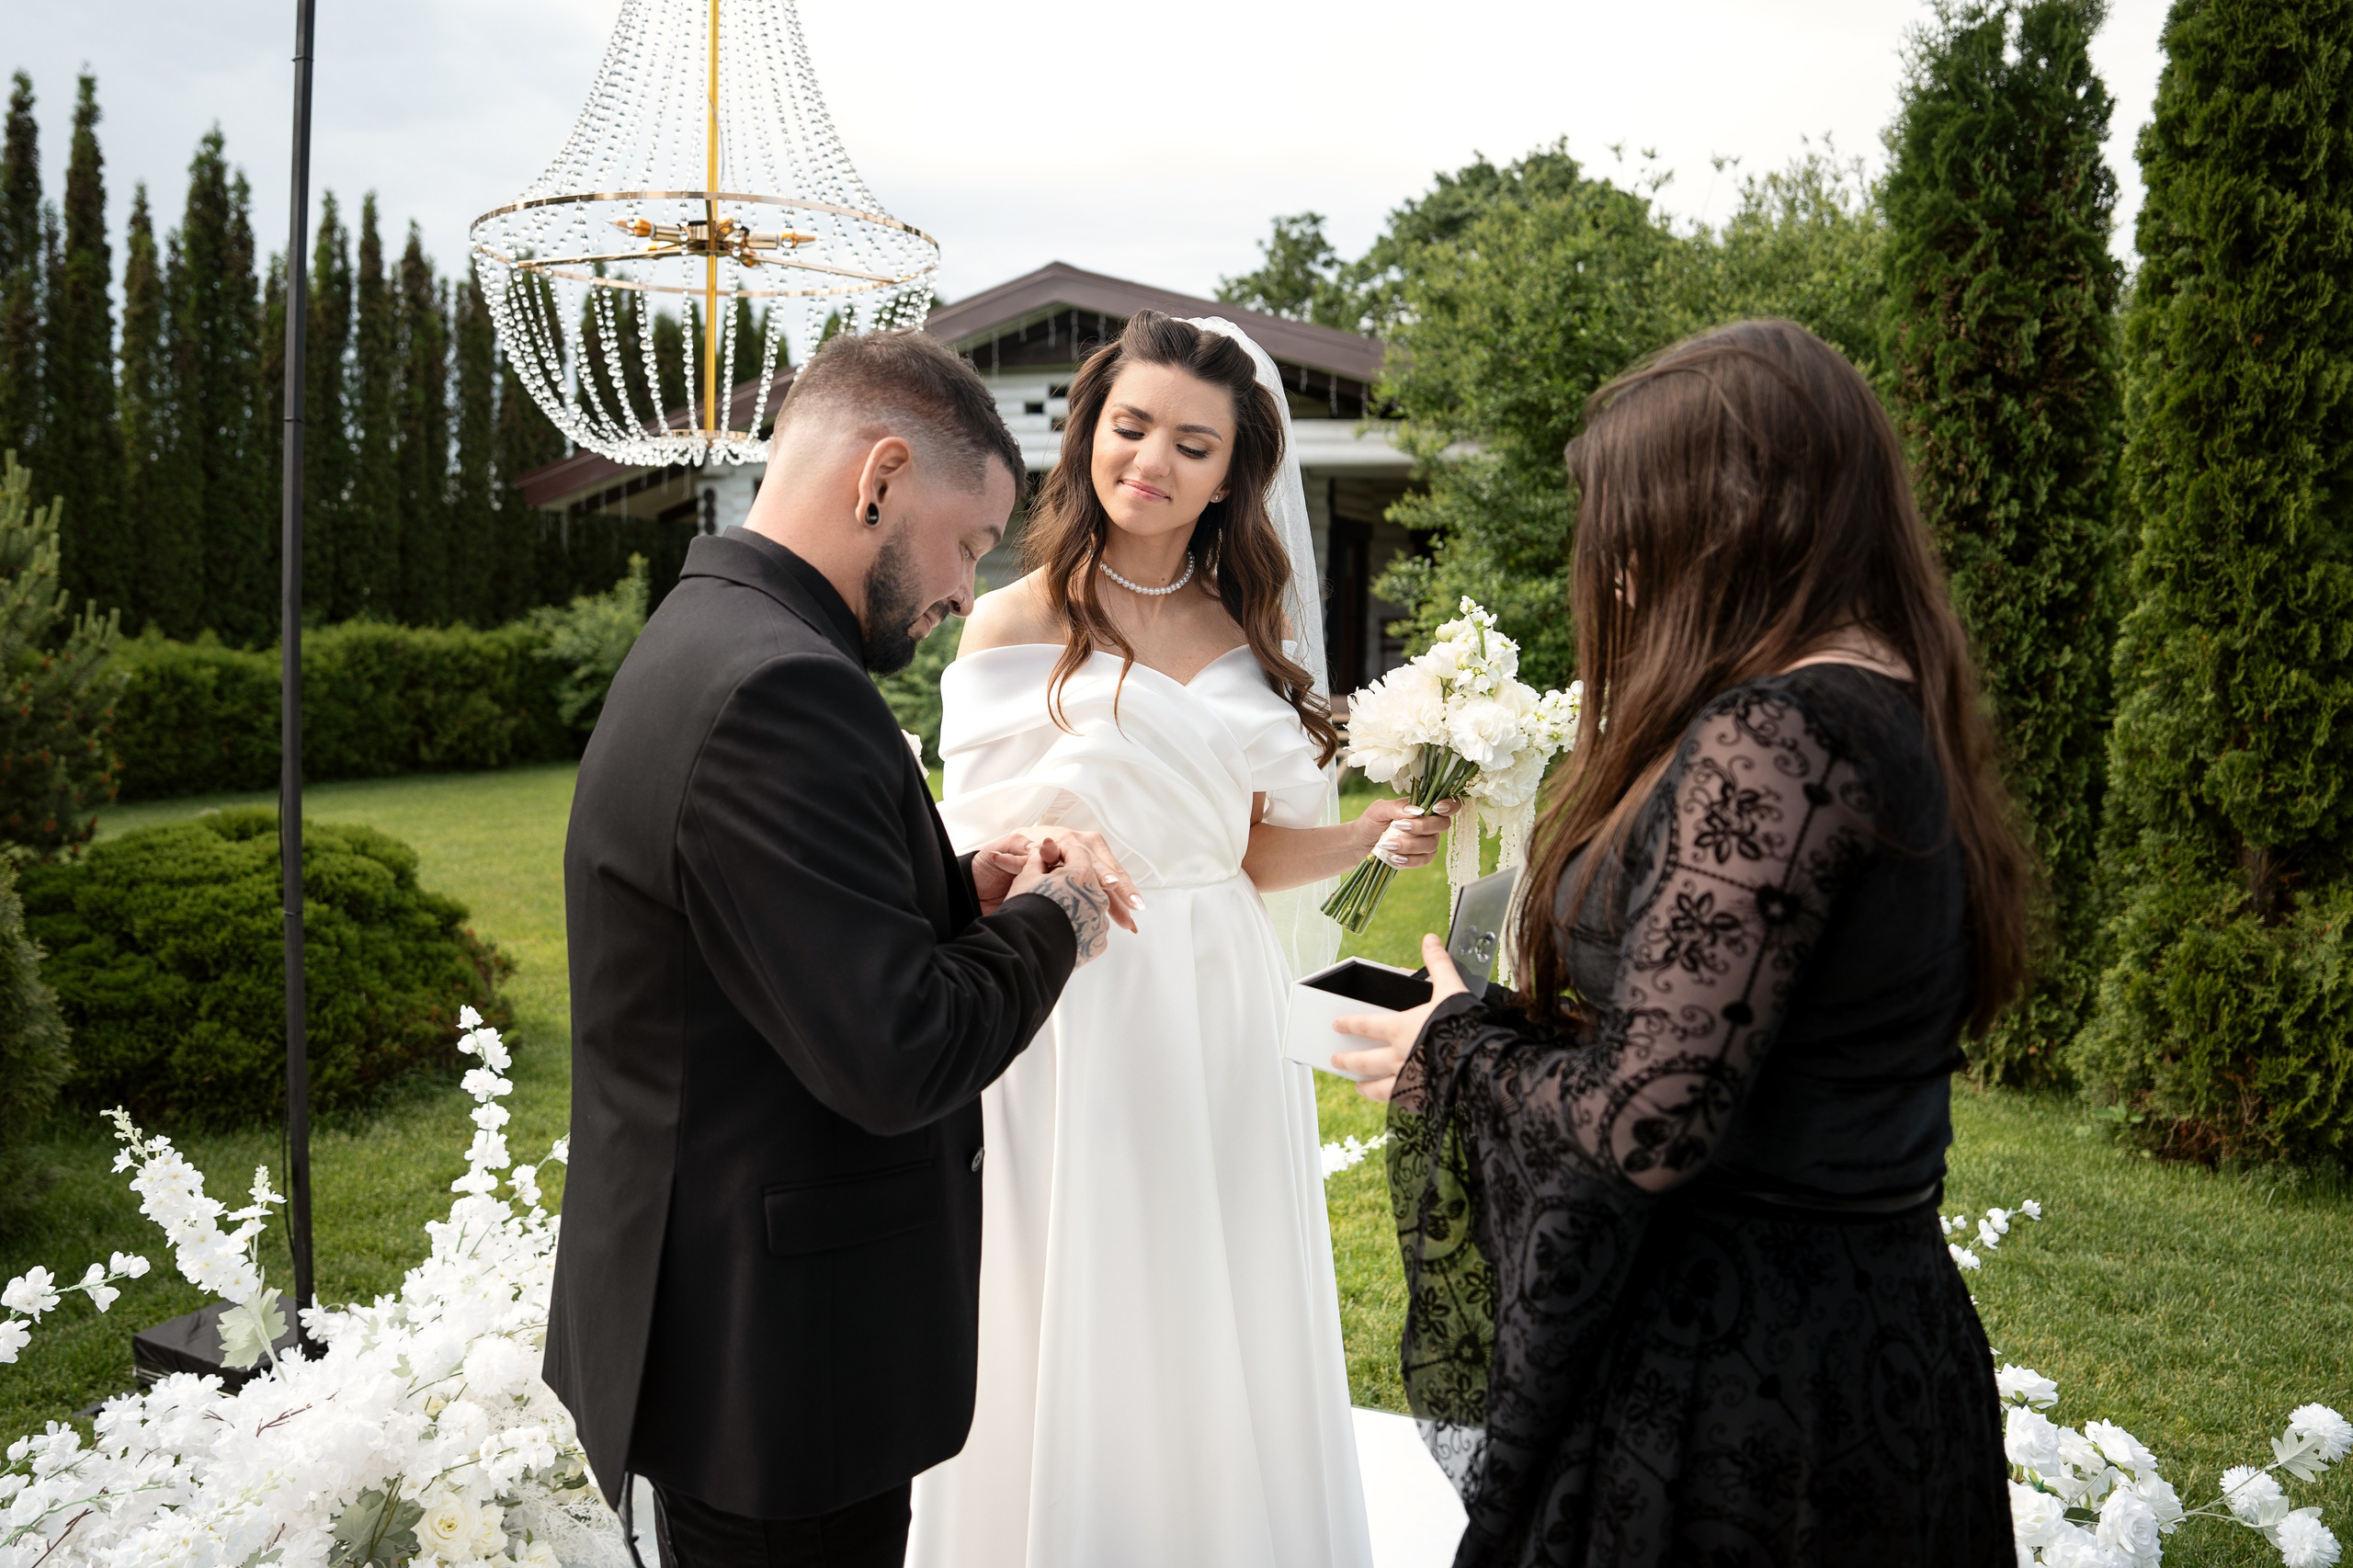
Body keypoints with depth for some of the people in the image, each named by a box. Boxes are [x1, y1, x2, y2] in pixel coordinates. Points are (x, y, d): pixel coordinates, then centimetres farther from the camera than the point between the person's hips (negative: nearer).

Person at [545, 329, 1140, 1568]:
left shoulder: (709, 635, 8)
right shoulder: (776, 687, -25)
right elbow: (896, 1058, -27)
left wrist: (966, 885, 1)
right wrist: (1054, 917, -11)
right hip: (776, 1364, -10)